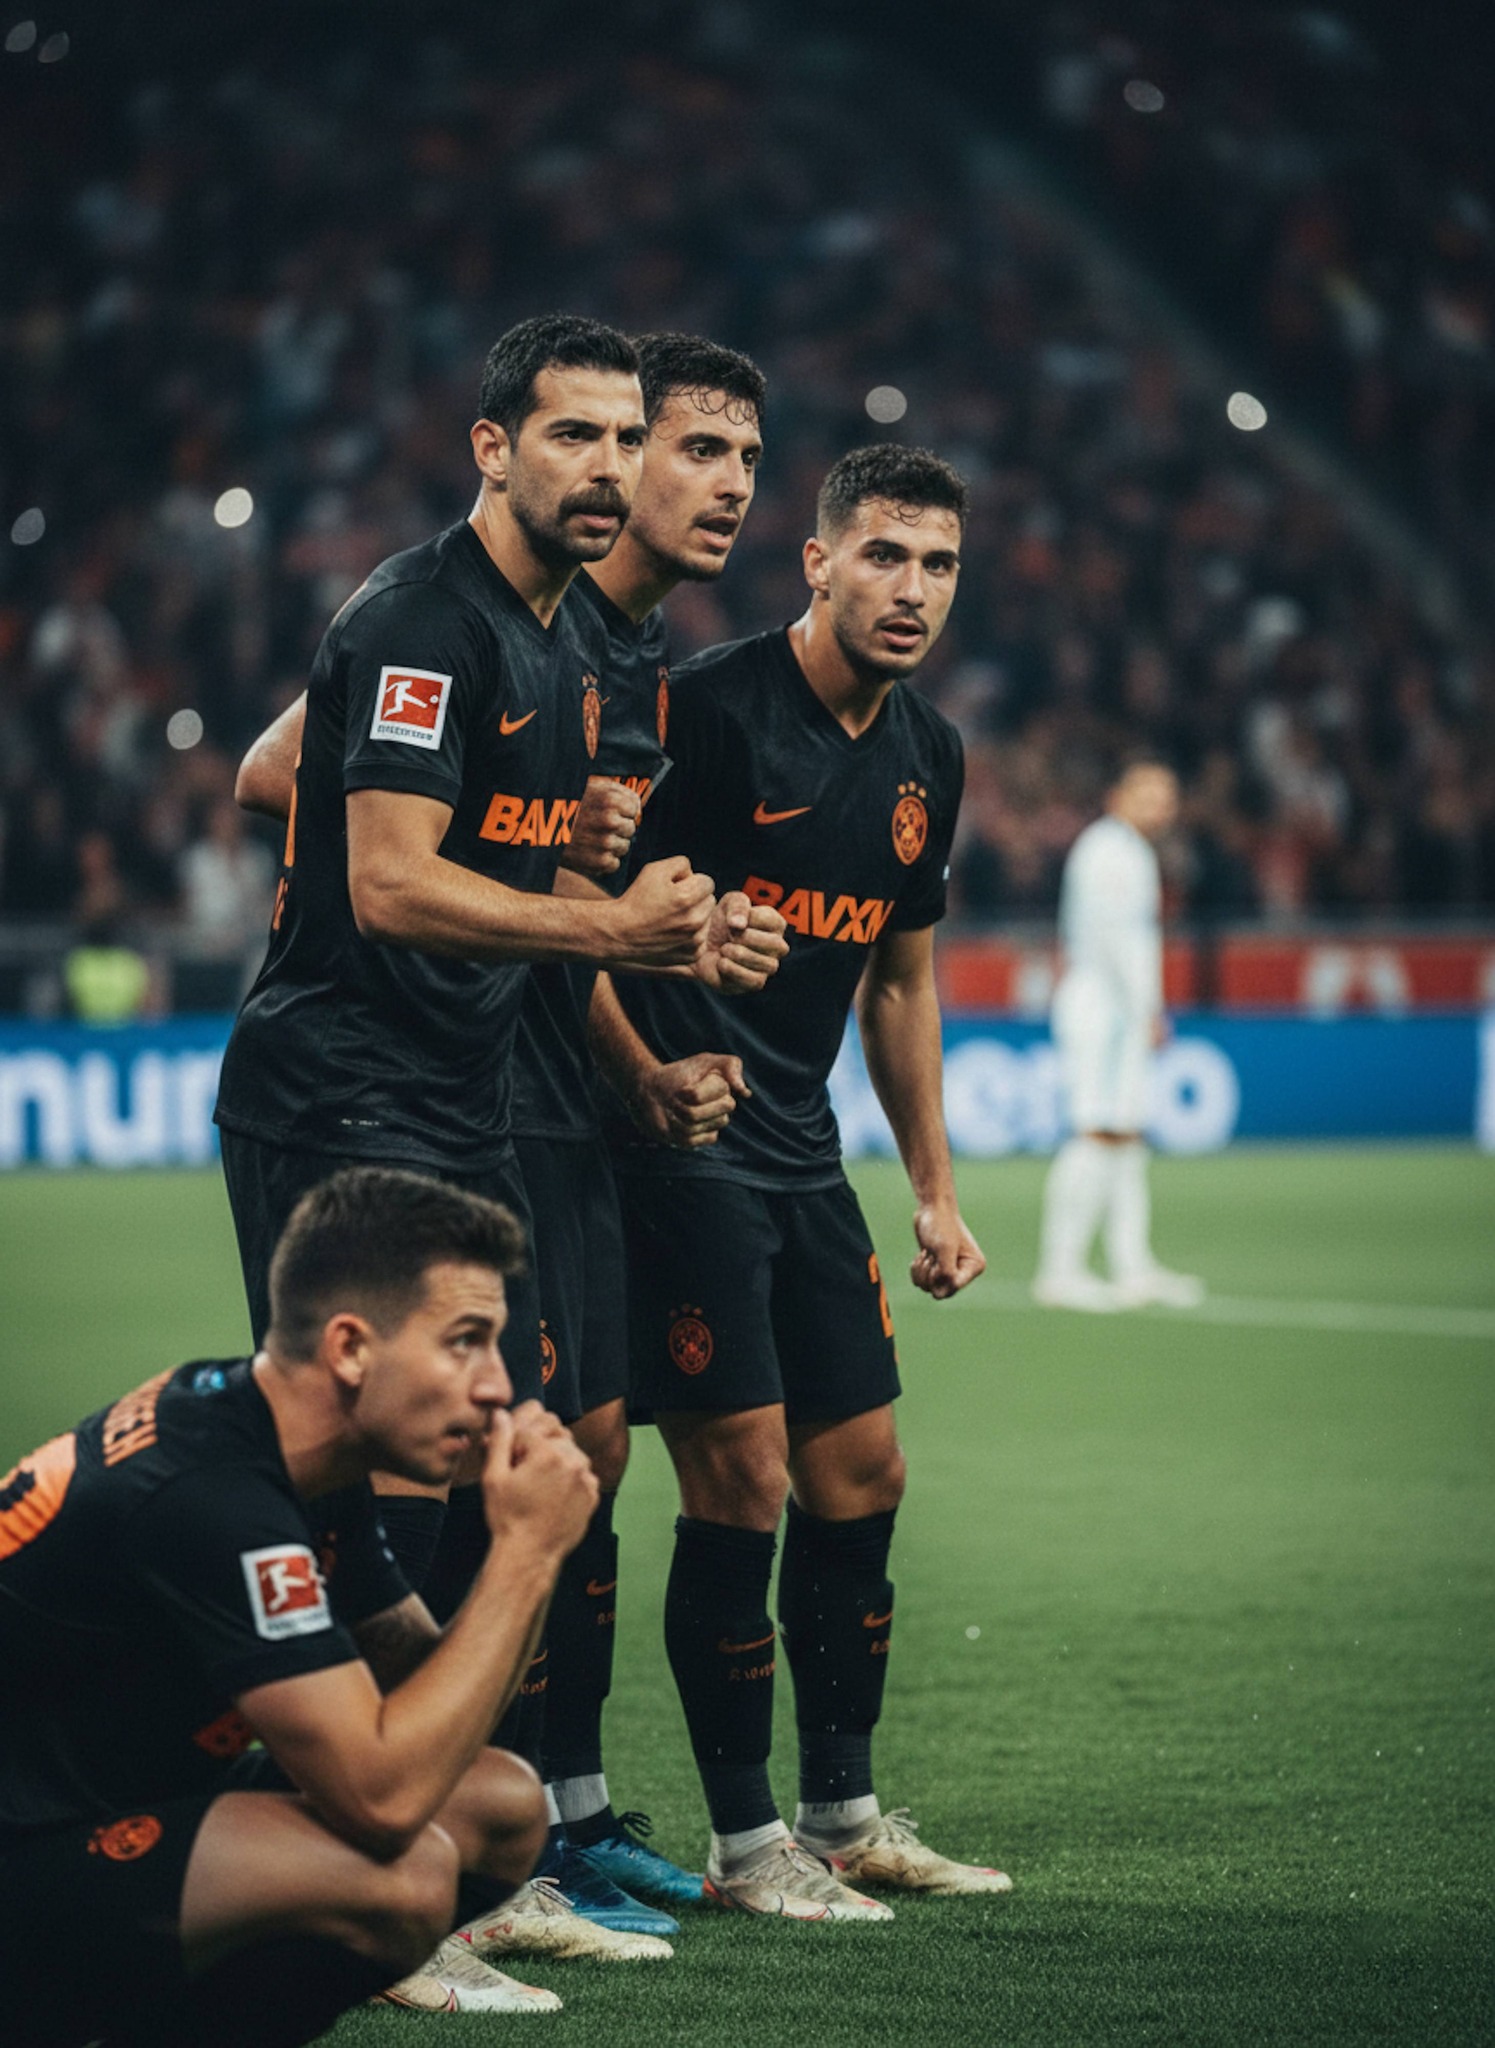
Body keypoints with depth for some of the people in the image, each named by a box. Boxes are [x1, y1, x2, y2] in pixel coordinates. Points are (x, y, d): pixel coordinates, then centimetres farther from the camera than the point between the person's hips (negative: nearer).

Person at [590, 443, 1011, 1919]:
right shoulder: (708, 710, -14)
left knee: (861, 1474, 9)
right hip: (679, 1147, -8)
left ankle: (844, 1813, 21)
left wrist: (935, 1190, 19)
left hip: (802, 1156, 8)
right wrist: (646, 1076, -25)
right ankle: (743, 1839, 1)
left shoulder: (926, 759, 11)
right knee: (742, 1477, -10)